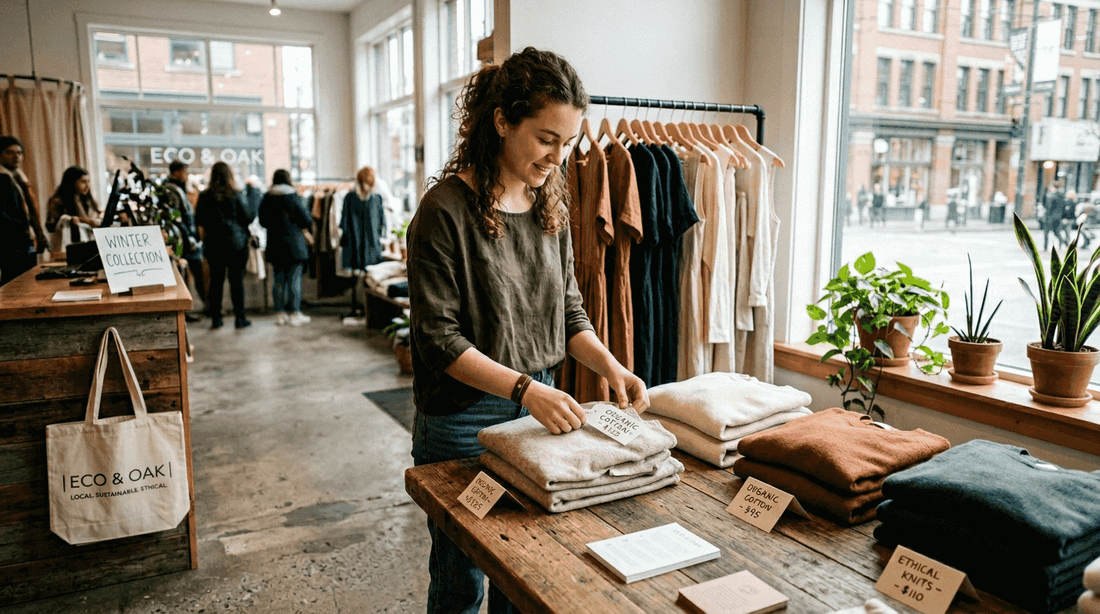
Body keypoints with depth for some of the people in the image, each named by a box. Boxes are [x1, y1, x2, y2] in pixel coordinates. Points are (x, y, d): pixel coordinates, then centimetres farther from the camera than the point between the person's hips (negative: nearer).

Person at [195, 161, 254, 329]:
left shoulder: (204, 196, 2)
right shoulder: (235, 195, -6)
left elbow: (199, 222, 6)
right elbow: (246, 219, -3)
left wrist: (205, 239, 19)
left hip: (213, 244, 3)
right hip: (236, 242, -2)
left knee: (216, 281, 7)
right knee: (237, 280, 1)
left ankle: (215, 318, 11)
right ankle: (240, 318, 4)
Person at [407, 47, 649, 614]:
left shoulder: (550, 205, 4)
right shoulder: (446, 209, -17)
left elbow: (568, 310, 9)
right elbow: (438, 338, -19)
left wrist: (610, 366, -8)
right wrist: (524, 388, -28)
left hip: (537, 406, 6)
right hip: (463, 421, -5)